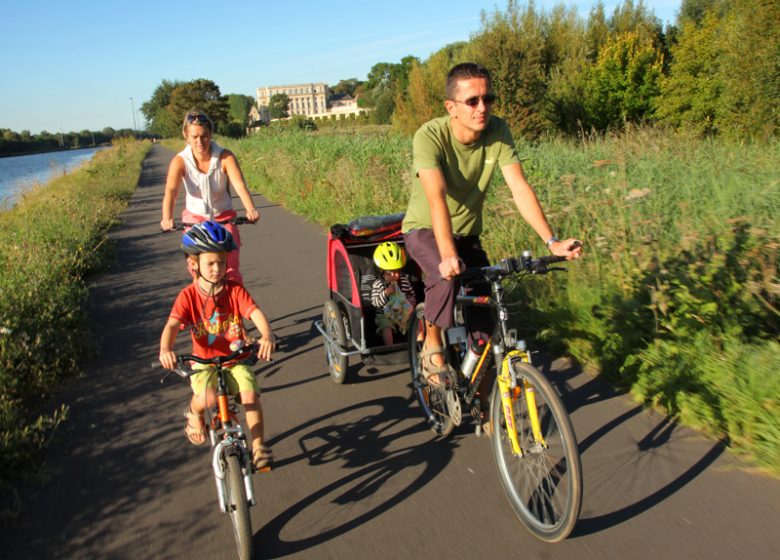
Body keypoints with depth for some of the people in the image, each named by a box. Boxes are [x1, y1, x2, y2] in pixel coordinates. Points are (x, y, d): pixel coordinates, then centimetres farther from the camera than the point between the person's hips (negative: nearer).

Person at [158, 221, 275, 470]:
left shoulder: (235, 290, -6)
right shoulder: (188, 296, -8)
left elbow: (255, 313, -20)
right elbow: (172, 324, -21)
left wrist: (267, 335, -42)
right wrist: (165, 350, -42)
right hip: (203, 361, -1)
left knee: (250, 395, -22)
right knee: (208, 398, -29)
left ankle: (258, 447, -1)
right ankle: (194, 412, 9)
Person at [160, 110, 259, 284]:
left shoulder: (225, 157, -19)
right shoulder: (180, 161, -17)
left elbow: (240, 186, -32)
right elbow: (170, 191, -31)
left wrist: (250, 209, -52)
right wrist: (167, 218, -50)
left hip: (224, 218, -1)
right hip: (194, 218, 1)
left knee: (231, 270, -11)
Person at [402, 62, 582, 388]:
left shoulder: (498, 132, -14)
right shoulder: (430, 136, -26)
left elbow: (520, 189, -20)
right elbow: (436, 197, -39)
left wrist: (551, 241, -32)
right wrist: (447, 254, -52)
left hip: (467, 233, 4)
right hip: (424, 229, -4)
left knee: (484, 317, -3)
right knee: (445, 275, -35)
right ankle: (432, 345, -8)